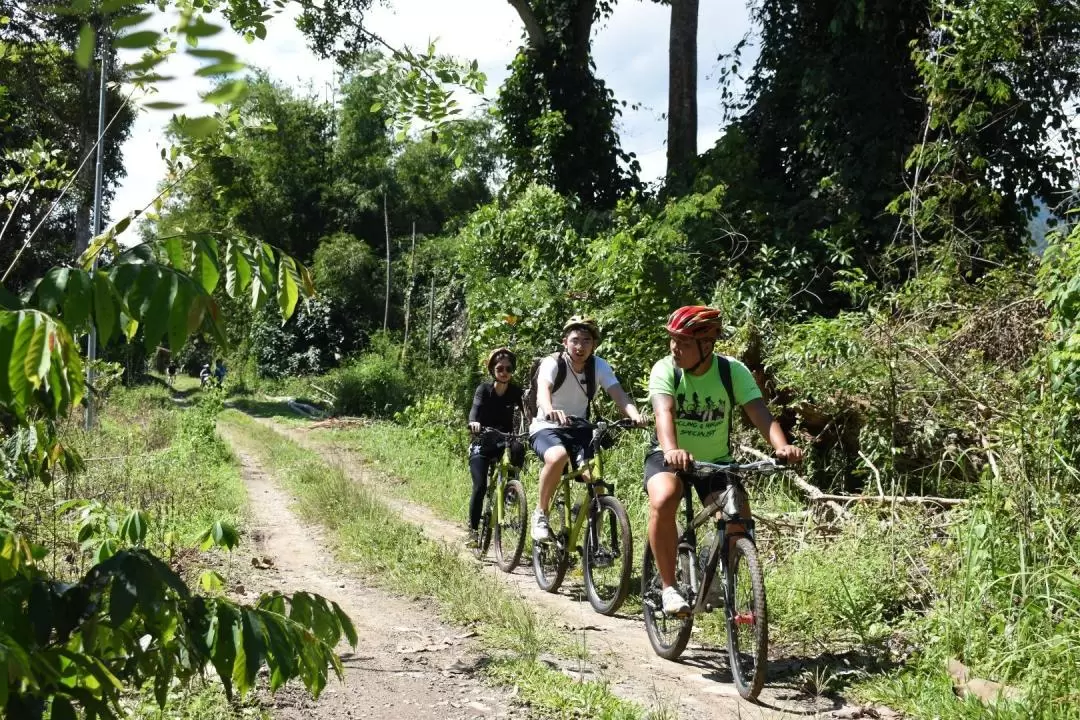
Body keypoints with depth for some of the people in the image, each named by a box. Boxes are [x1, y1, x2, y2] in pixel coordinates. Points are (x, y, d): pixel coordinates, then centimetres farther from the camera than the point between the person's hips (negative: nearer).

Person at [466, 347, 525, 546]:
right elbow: (475, 408, -28)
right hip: (482, 444, -1)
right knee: (480, 487, -16)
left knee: (518, 449, -33)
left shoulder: (516, 391, -6)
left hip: (504, 442, 2)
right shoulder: (484, 390, -11)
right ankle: (473, 530, -2)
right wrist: (474, 422, -51)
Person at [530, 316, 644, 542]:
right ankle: (541, 514, -17)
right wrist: (550, 411, -60)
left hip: (578, 430, 3)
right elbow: (543, 389, -36)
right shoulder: (552, 363, -15)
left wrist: (634, 414, -43)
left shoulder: (599, 366, -5)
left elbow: (618, 394, -20)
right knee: (558, 457, -37)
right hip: (546, 428, -3)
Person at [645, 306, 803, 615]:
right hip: (670, 458, -2)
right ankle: (669, 587, -18)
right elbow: (664, 412, -35)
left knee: (739, 518, -18)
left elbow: (758, 411, -27)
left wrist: (782, 446, -47)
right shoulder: (665, 369, -18)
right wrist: (671, 450, -55)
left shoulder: (733, 371, -15)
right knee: (663, 501, -32)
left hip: (716, 461, 2)